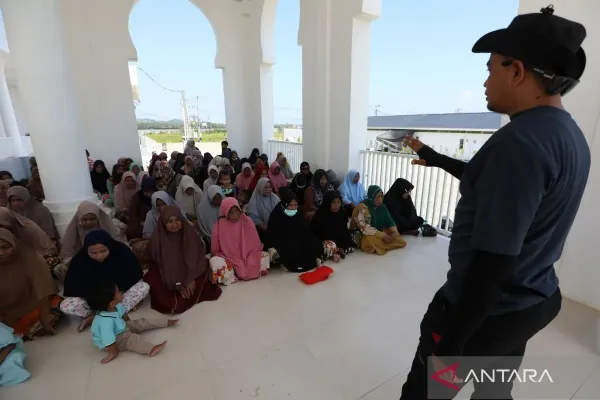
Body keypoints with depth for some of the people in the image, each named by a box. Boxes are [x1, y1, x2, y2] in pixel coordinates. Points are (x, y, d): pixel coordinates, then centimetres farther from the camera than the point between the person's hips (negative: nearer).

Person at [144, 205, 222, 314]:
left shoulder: (190, 232, -15)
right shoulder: (156, 238, -16)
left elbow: (197, 257, -12)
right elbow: (161, 264, -14)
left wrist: (191, 279, -21)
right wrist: (177, 285, -20)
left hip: (189, 270, 1)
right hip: (166, 275, 0)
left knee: (204, 266, -24)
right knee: (150, 278, -26)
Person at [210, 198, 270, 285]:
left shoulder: (247, 221, -5)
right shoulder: (219, 226, -10)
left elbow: (255, 244, -1)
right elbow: (215, 250, -4)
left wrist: (249, 259, -15)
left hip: (248, 256, 2)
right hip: (228, 258, -2)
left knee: (265, 256, -14)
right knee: (215, 262, -32)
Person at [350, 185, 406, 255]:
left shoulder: (382, 206, 1)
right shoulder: (362, 208, -22)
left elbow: (389, 221, 4)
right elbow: (365, 229, -29)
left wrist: (394, 231, -17)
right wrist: (383, 236, -30)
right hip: (361, 235, -7)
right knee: (371, 241, -40)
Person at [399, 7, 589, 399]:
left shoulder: (520, 140, -27)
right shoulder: (571, 134, 4)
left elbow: (494, 259, -28)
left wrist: (450, 344, -19)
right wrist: (435, 158, 25)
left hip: (487, 309, -9)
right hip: (534, 300, 9)